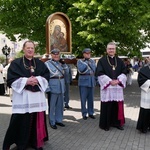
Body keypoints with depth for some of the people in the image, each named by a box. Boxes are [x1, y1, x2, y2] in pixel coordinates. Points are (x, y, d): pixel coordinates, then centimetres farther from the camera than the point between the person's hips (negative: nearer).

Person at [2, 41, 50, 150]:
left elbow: (46, 76, 7)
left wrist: (38, 79, -12)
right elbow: (11, 79, -5)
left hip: (38, 96, 3)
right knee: (21, 121, -2)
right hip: (22, 97, -3)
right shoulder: (16, 63, 2)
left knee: (38, 120, 7)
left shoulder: (40, 63, 12)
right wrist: (26, 81, -17)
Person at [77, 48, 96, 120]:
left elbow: (95, 70, 0)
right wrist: (86, 63, -9)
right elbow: (81, 70, -16)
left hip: (91, 81, 4)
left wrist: (89, 63, -8)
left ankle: (90, 113, 18)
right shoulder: (80, 61, 0)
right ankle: (84, 114, 9)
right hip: (83, 81, -4)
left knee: (91, 98, 8)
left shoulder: (92, 61, 13)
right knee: (83, 99, -1)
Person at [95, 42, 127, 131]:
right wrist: (110, 81, -17)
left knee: (117, 106, 9)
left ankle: (117, 122, 22)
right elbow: (99, 73, -9)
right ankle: (105, 124, 13)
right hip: (106, 87, -4)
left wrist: (118, 80, -11)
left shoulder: (120, 61, 11)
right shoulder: (102, 61, -1)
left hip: (118, 87, 4)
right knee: (106, 106, 0)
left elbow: (124, 72, 6)